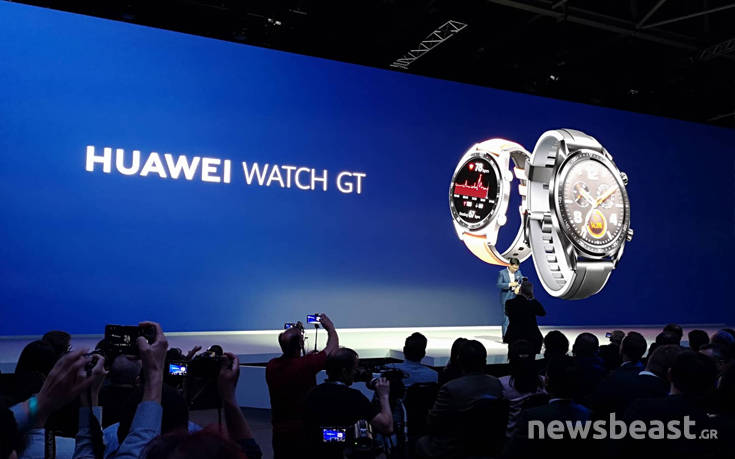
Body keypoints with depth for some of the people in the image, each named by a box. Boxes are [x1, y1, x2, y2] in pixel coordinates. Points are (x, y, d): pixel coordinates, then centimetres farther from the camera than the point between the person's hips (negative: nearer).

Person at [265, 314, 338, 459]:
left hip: (279, 429, 5)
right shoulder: (305, 365, -23)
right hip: (304, 430, -5)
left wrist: (295, 333, 19)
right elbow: (333, 349, -8)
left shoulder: (271, 366, -7)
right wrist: (330, 327, 8)